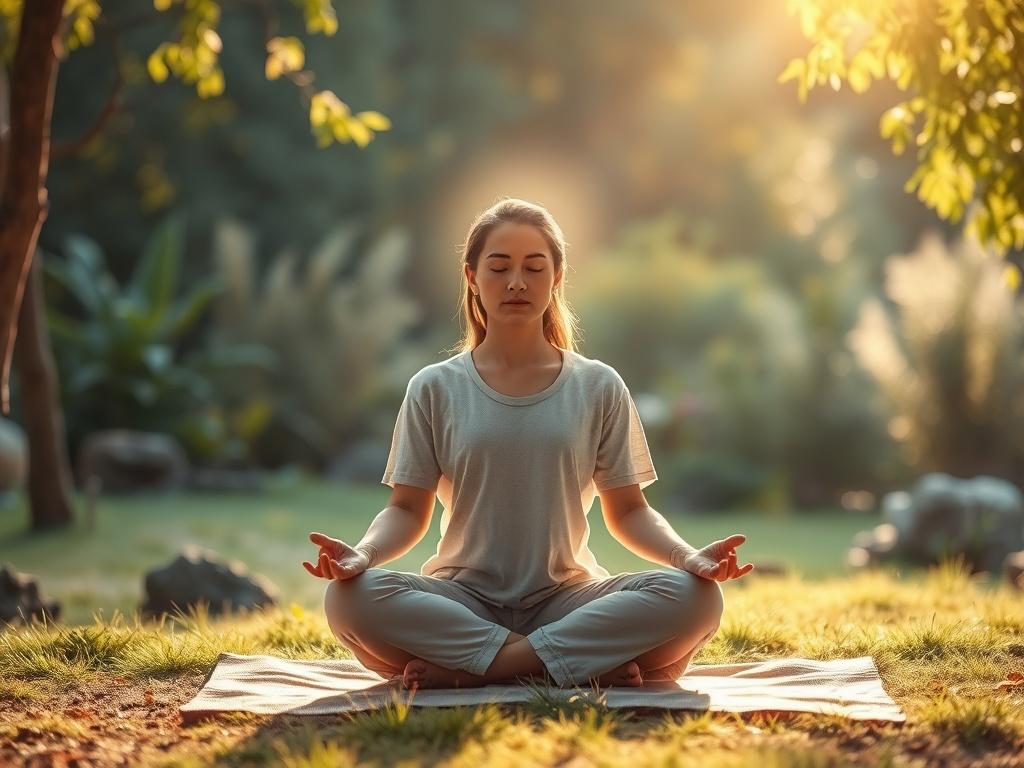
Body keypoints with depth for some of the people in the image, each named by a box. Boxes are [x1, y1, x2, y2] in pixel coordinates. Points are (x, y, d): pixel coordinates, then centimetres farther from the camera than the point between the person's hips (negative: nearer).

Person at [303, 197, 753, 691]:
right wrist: (363, 554, -18)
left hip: (565, 596, 1)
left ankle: (461, 671, -26)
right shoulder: (434, 389, 7)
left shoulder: (599, 387, 8)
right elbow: (408, 509, 4)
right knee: (351, 598, -32)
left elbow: (628, 511, 8)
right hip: (463, 599, -1)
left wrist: (685, 555, -12)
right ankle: (594, 664, -28)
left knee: (695, 599, -28)